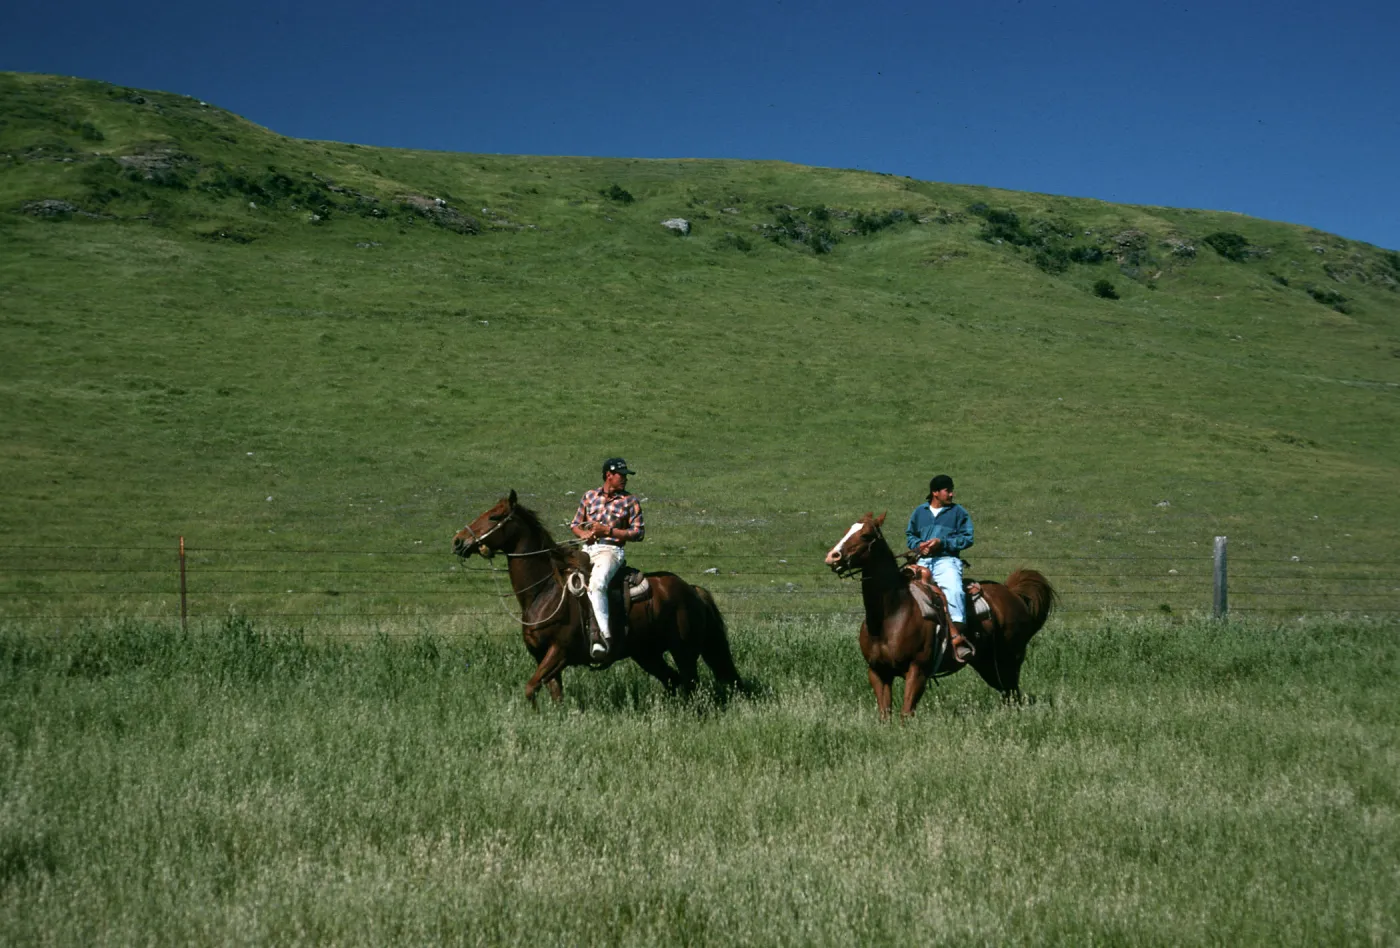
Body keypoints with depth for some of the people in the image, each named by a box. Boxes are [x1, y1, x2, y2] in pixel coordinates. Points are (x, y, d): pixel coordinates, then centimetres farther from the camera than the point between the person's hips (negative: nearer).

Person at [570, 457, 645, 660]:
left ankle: (604, 636, -37)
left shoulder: (630, 502, 4)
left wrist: (607, 531, -11)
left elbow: (639, 533, -2)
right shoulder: (590, 496, 14)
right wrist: (584, 534, -5)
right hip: (587, 549, 6)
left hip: (611, 550, -6)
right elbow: (575, 524, 20)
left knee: (596, 585, -32)